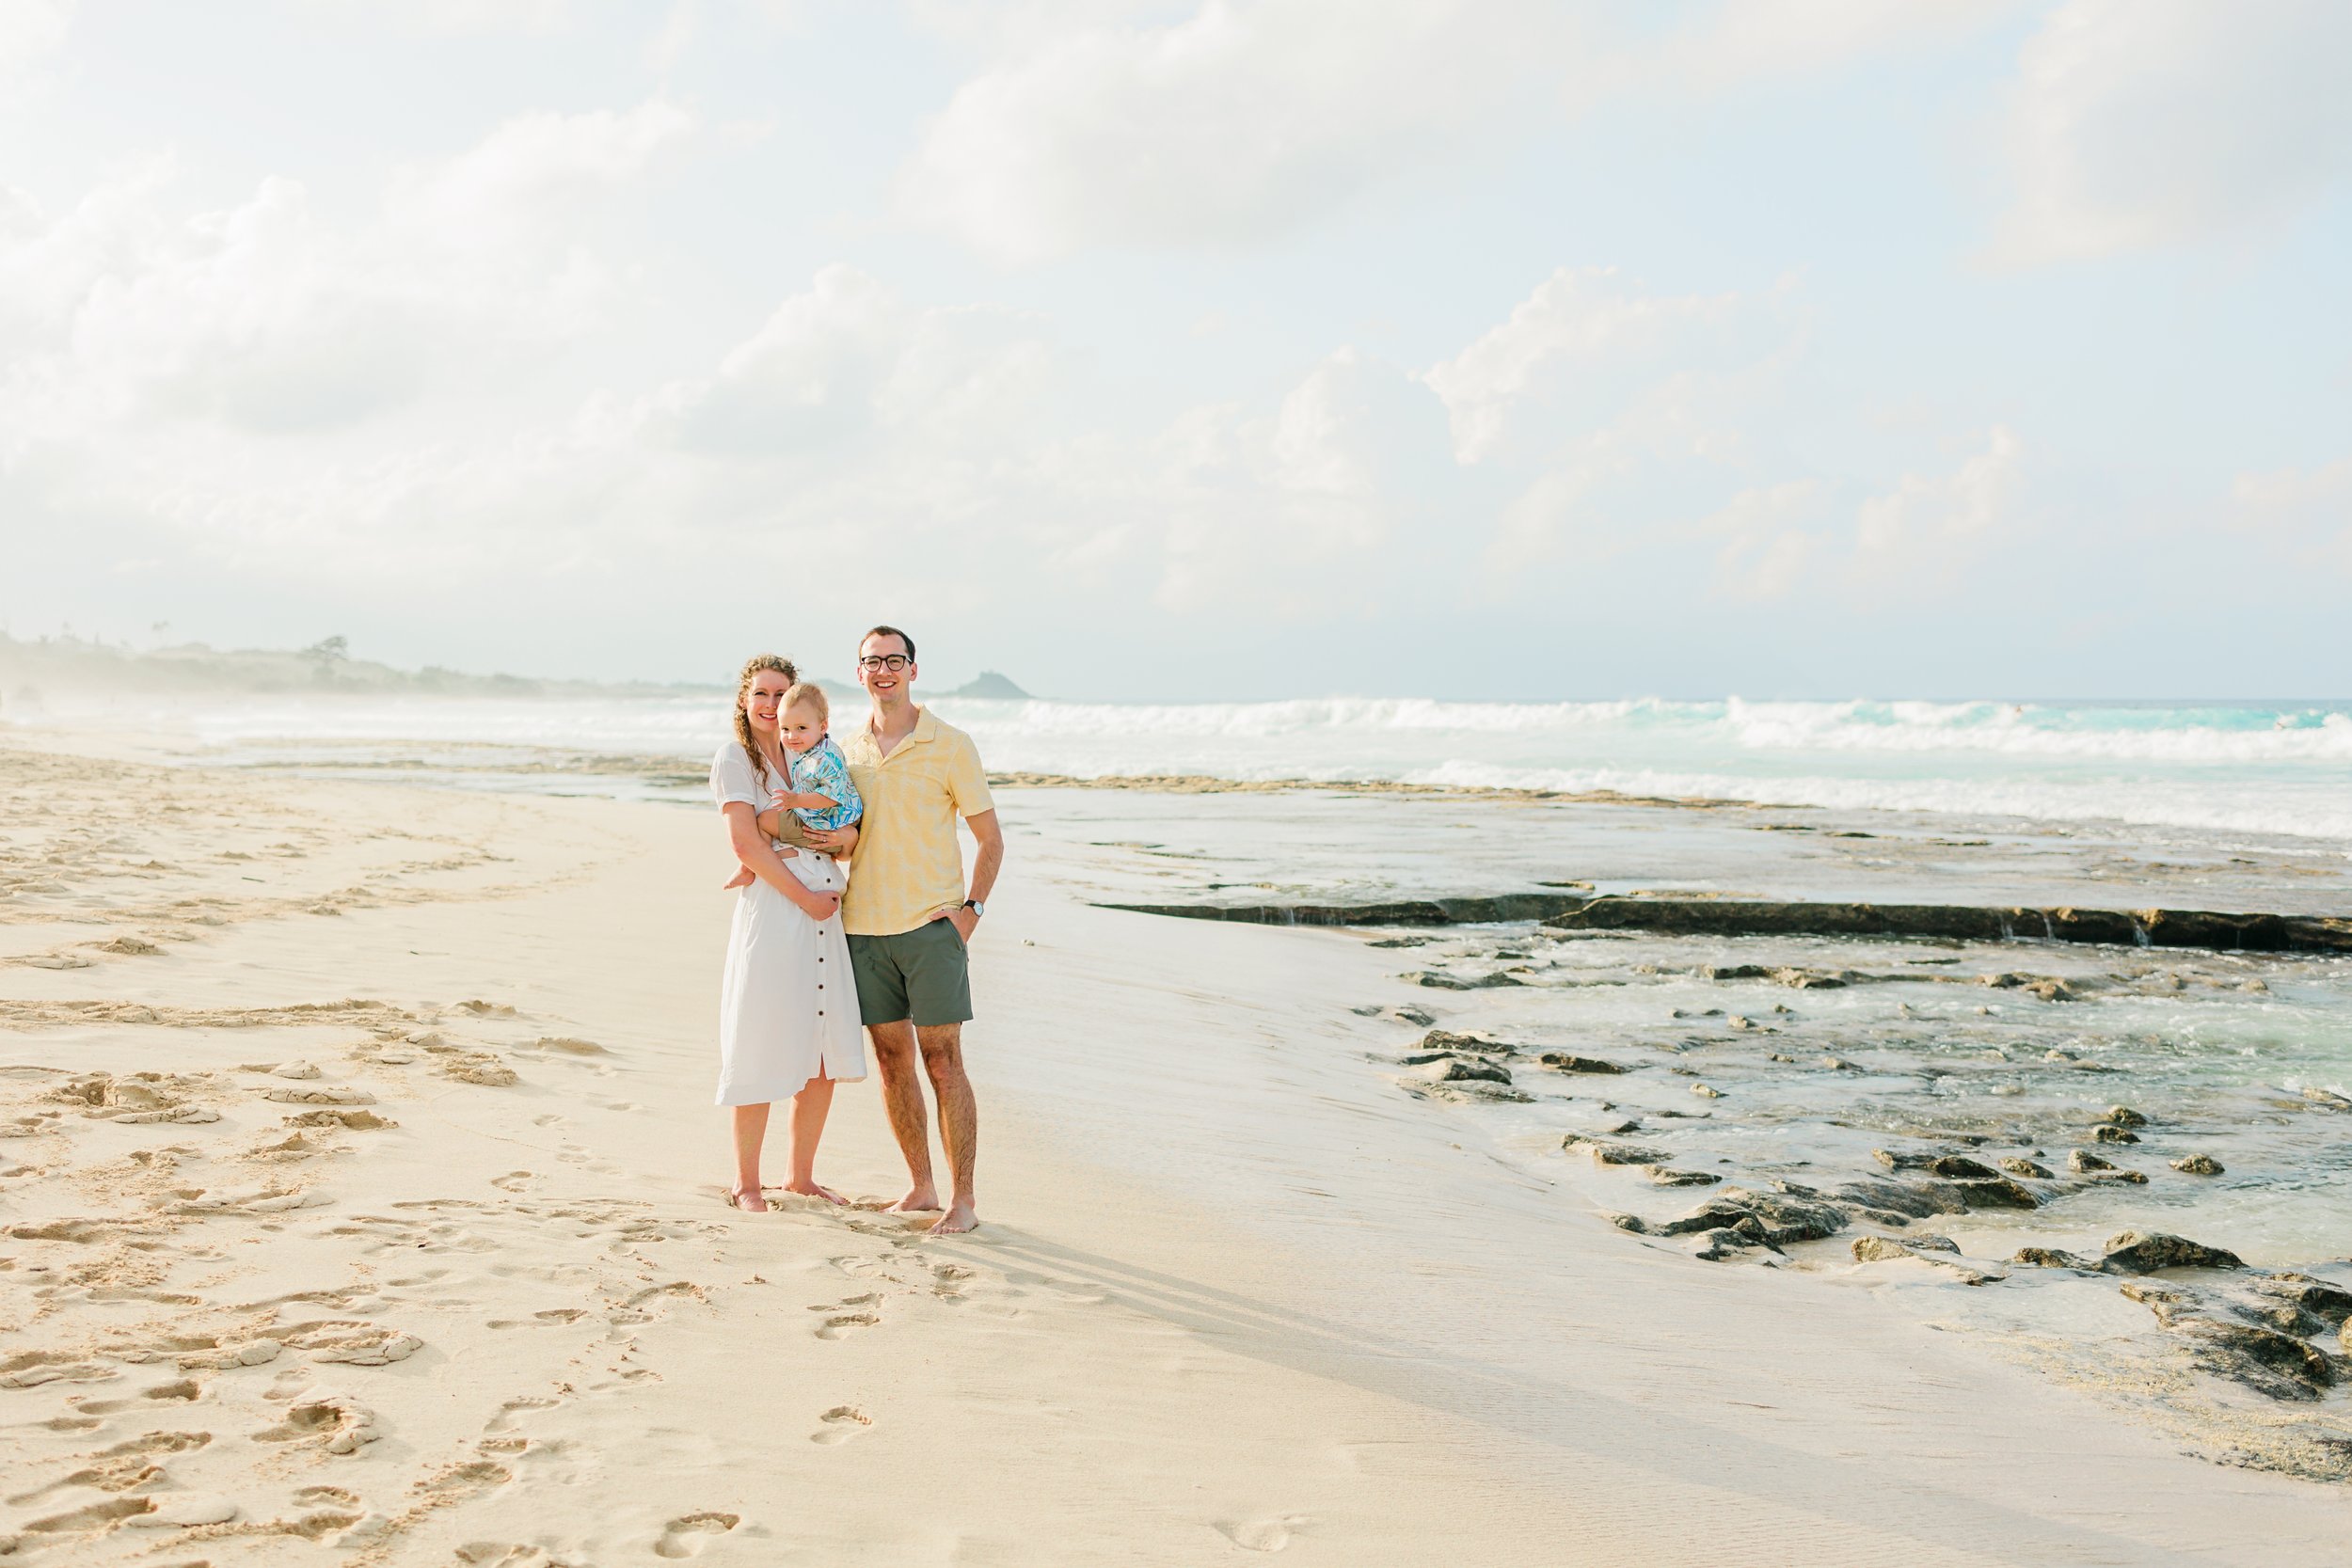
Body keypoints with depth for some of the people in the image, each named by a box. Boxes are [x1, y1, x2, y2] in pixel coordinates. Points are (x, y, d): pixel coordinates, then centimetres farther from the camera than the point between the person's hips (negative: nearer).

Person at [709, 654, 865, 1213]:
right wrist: (804, 895, -13)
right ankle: (746, 1183, 10)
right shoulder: (734, 756, 1)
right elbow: (746, 842, -10)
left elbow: (850, 837, 17)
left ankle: (801, 1175, 21)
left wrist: (847, 836, -7)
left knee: (825, 1057, 7)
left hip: (824, 909, 6)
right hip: (769, 909, -6)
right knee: (763, 1055, -2)